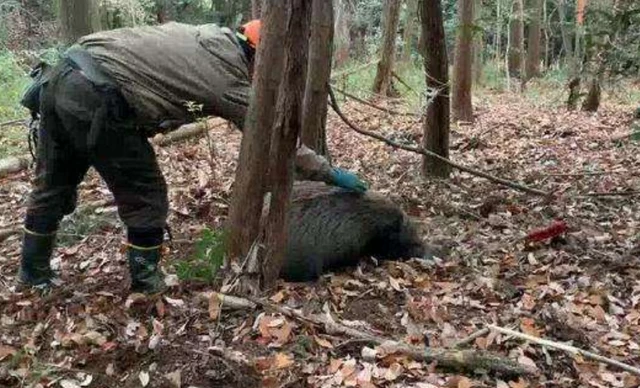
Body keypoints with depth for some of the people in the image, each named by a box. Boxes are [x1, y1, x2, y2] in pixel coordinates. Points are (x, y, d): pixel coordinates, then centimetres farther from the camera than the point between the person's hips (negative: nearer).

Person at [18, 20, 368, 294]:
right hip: (96, 101, -9)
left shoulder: (208, 34, 19)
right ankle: (146, 284, 23)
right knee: (145, 197, 9)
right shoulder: (230, 82, -2)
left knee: (52, 186, 23)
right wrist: (331, 174, 13)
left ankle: (34, 273, 41)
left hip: (62, 75, 9)